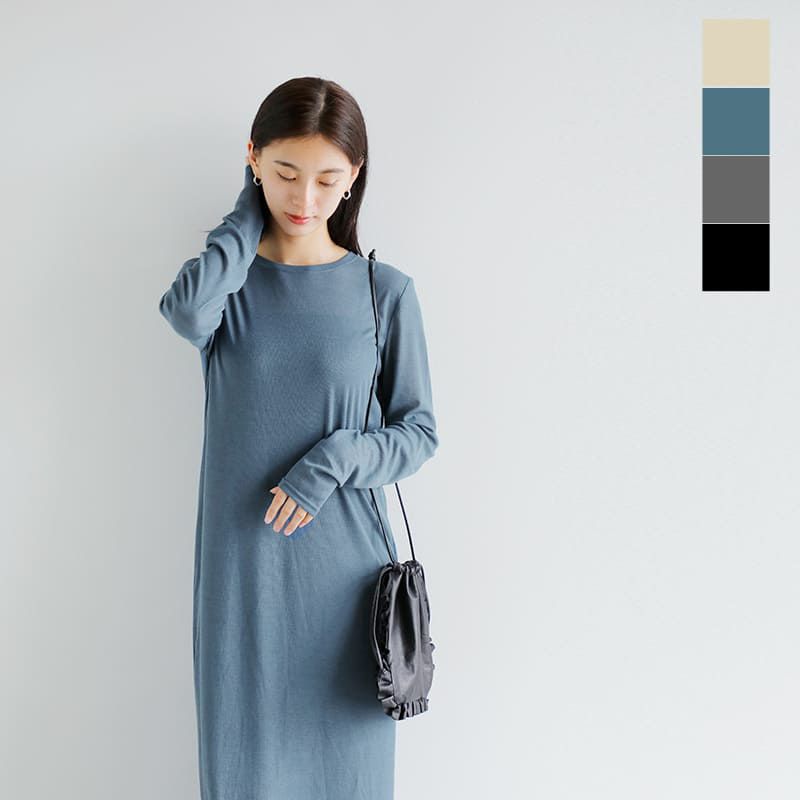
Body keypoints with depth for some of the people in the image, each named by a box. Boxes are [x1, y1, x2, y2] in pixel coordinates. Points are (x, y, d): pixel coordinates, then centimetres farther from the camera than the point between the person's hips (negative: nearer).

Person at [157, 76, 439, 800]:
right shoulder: (229, 282, 2)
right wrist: (251, 217, -7)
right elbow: (185, 310, -23)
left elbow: (419, 431, 3)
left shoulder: (385, 291, 0)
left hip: (344, 563, 0)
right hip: (241, 560, 1)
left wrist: (339, 458, -15)